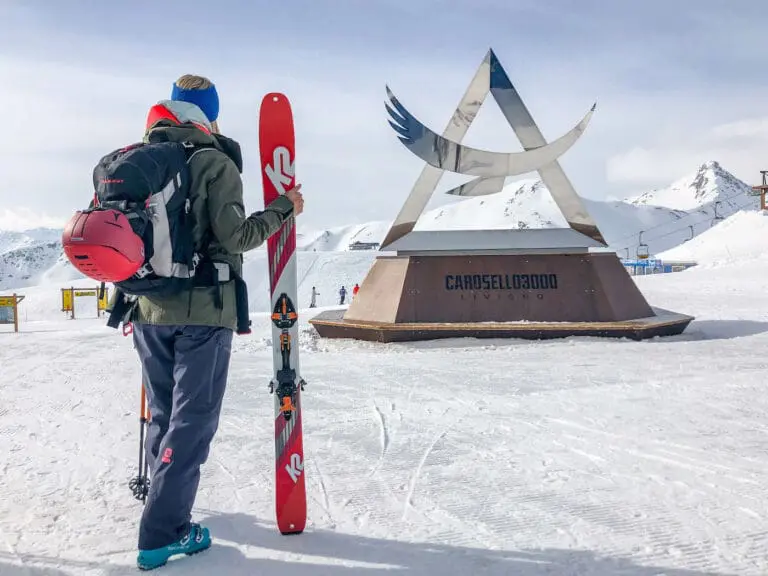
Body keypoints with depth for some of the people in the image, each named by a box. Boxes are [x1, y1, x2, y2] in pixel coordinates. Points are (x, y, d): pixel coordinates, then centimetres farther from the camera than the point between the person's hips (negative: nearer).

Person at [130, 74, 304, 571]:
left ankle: (164, 510, 31)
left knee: (164, 416, 18)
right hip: (203, 311, -6)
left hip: (150, 310, 6)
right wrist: (283, 209, -1)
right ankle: (163, 534, 2)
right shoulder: (215, 163, -9)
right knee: (192, 420, 1)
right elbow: (235, 236, -15)